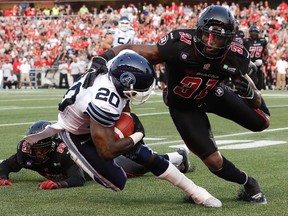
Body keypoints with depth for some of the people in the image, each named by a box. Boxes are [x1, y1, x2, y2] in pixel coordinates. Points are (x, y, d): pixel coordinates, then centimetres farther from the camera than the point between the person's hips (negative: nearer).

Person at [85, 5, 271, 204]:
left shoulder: (236, 57, -30)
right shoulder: (180, 45, -39)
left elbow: (256, 102, -21)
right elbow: (131, 50, -33)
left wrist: (249, 93, -44)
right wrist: (103, 59, -49)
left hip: (213, 94, 3)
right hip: (184, 106, -3)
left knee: (262, 122, 7)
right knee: (214, 162, -8)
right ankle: (248, 184, 23)